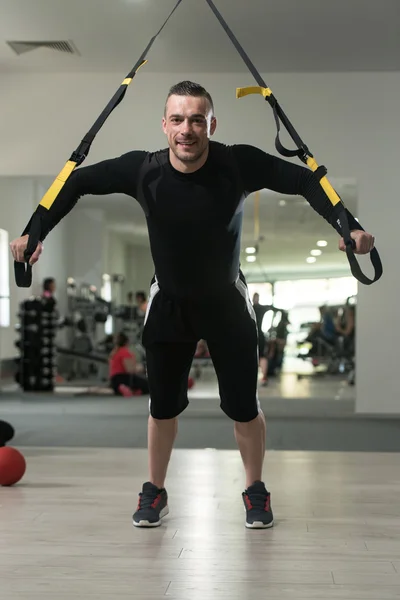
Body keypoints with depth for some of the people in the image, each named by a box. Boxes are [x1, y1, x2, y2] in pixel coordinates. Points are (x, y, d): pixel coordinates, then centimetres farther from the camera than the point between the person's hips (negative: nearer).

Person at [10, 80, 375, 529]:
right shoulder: (142, 169, -21)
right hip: (168, 303, 1)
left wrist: (348, 227, -32)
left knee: (243, 405, 5)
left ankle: (255, 490, 28)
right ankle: (155, 492, 31)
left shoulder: (239, 164, -24)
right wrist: (34, 232, -14)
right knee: (162, 405, 11)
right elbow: (77, 182, -8)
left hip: (226, 301, -1)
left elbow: (306, 181, -19)